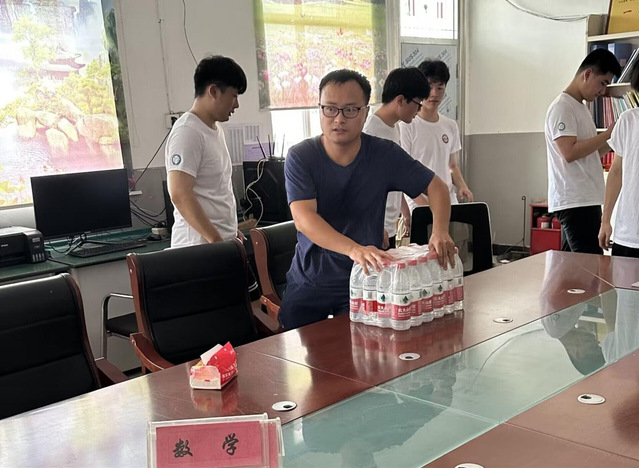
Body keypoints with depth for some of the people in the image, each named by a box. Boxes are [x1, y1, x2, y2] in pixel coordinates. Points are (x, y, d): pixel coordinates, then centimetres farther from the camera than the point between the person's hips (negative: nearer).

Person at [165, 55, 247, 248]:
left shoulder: (215, 130, 14)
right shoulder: (187, 132, -15)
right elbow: (180, 195, -22)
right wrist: (216, 241, -21)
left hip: (222, 242, 9)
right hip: (200, 247, -9)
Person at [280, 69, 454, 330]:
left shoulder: (385, 155, -7)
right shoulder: (300, 157, -12)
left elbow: (436, 187, 0)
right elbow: (303, 218, -26)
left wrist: (440, 232, -21)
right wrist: (354, 249, -42)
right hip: (309, 282, 0)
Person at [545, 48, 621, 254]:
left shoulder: (581, 107, 20)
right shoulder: (562, 107, -10)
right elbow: (570, 152, -20)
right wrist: (607, 134, -13)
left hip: (584, 199, 10)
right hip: (574, 201, -10)